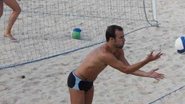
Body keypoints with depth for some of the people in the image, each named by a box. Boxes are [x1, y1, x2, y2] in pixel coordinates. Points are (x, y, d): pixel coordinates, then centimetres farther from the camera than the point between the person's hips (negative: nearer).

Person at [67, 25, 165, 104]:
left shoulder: (118, 51, -8)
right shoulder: (104, 54, -38)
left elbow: (128, 68, -4)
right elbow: (126, 69, -35)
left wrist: (147, 74, -17)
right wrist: (147, 60, -36)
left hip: (88, 82, 9)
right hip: (77, 81, -9)